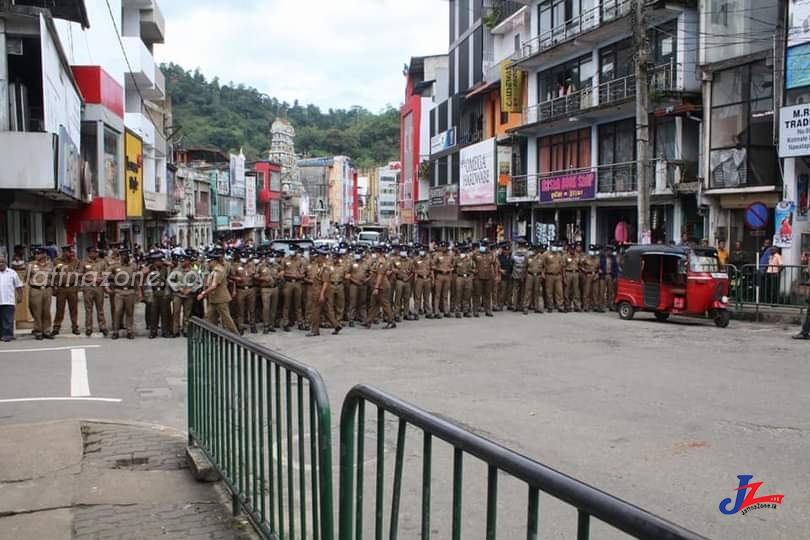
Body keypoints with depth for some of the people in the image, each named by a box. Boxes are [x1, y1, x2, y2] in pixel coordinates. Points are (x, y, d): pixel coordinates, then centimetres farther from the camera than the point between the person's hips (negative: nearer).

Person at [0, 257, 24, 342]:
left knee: (8, 320, -3)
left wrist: (20, 296, 4)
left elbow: (18, 286, 8)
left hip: (8, 301, -2)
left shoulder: (12, 273, 6)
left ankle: (7, 335, 0)